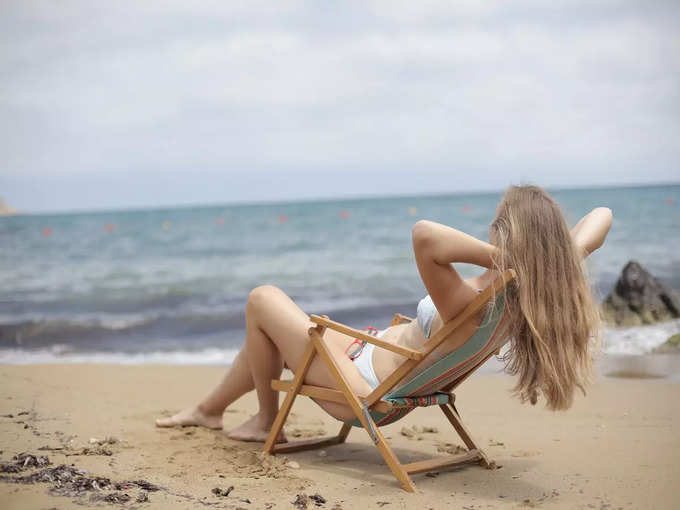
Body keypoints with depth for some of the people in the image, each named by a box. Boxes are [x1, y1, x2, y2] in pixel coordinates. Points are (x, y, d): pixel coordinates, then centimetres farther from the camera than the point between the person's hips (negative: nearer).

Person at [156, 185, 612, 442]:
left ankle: (266, 421, 23)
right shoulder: (537, 297, -16)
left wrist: (497, 258, -46)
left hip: (362, 388, -8)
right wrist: (557, 260, -22)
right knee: (274, 338, 25)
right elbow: (602, 216, -6)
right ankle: (208, 410, 47)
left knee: (263, 300, 8)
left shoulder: (466, 306, -38)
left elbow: (425, 234, -57)